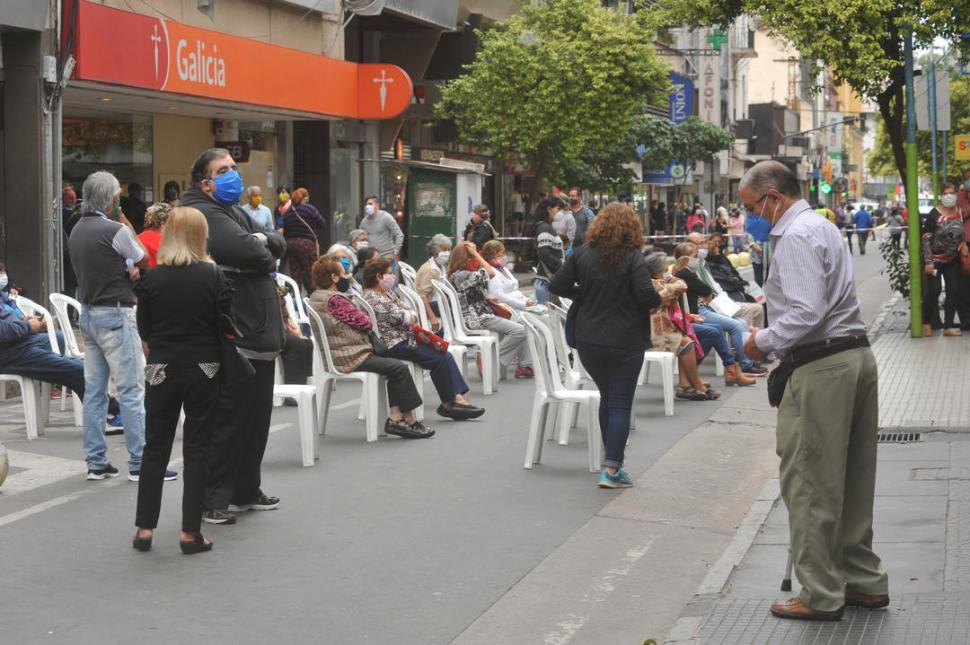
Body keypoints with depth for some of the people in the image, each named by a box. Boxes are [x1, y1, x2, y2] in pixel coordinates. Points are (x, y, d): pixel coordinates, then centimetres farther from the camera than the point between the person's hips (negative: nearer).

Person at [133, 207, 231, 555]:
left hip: (161, 370, 1)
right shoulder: (212, 275, -8)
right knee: (196, 450, 5)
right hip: (203, 370, -1)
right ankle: (190, 533, 5)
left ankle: (145, 528, 13)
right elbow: (226, 326, -5)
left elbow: (144, 332, 1)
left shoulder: (151, 278, -4)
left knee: (155, 448, 12)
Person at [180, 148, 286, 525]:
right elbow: (245, 251, -24)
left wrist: (261, 242, -8)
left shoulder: (235, 212, 22)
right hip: (233, 336, -10)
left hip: (259, 333, 10)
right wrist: (263, 249, -3)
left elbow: (275, 246, 13)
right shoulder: (205, 214, -11)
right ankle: (213, 500, 2)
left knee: (257, 417, 16)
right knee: (228, 420, -6)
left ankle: (246, 491, 27)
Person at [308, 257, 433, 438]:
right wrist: (361, 313, 7)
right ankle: (409, 420, -5)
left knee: (395, 367, 10)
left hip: (335, 355, 11)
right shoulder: (335, 299, -19)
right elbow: (365, 322, -12)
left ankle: (395, 417, 0)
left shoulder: (314, 298, 12)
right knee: (400, 368, -13)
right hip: (350, 357, -11)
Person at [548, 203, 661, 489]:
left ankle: (612, 459, 29)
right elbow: (647, 296, -20)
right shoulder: (633, 258, -12)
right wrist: (660, 299, 1)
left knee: (607, 397, 22)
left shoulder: (582, 254, 0)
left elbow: (557, 286, 1)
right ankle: (611, 470, -6)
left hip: (589, 341, 4)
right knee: (620, 404, 1)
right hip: (625, 343, -4)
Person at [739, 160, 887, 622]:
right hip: (855, 355, 10)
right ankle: (863, 582, 25)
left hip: (821, 369, -10)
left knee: (810, 484, -1)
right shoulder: (821, 226, 18)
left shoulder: (795, 236, -14)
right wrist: (775, 341, 16)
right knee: (851, 480, 16)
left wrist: (763, 342, -10)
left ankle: (821, 595, 7)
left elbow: (806, 312, -24)